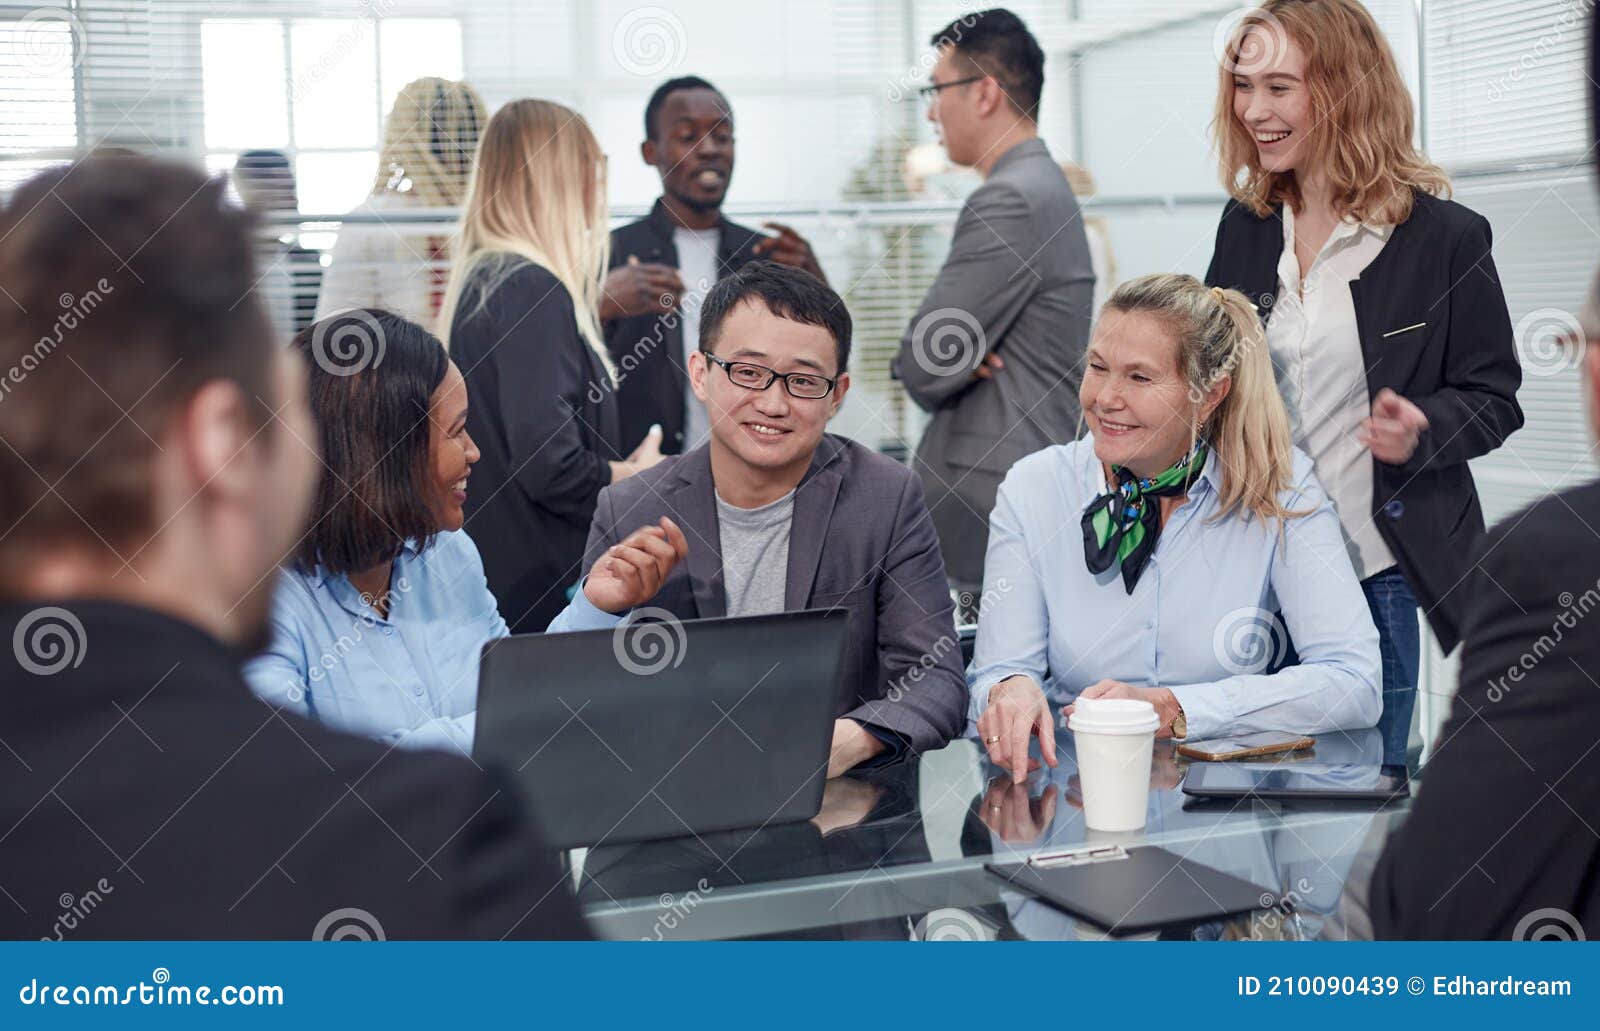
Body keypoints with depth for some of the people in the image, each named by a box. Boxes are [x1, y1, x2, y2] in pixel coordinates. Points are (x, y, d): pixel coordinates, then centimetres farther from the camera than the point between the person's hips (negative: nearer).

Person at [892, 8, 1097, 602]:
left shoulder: (1010, 201, -17)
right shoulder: (1045, 186, 16)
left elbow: (923, 367, -17)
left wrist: (921, 369, 4)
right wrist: (962, 361, -4)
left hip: (992, 505, -10)